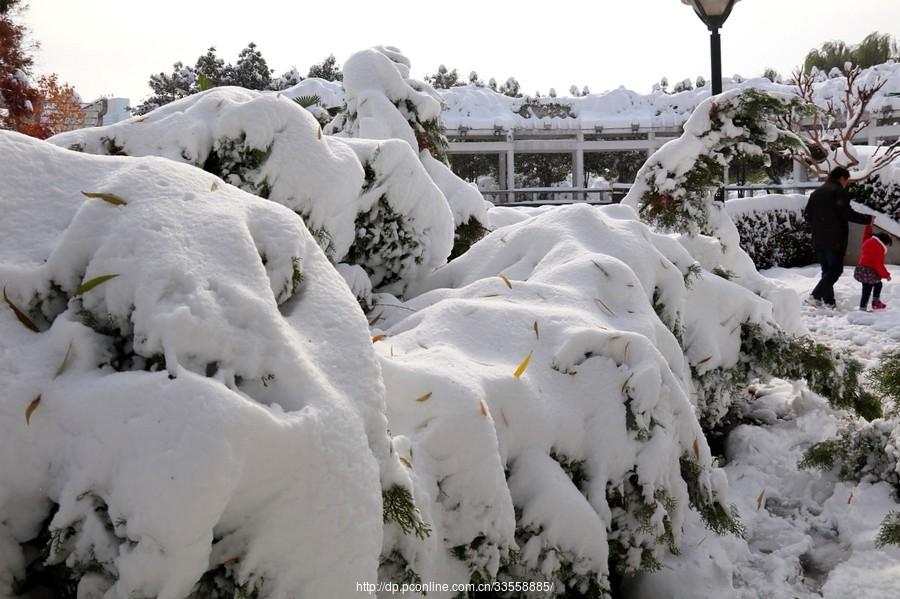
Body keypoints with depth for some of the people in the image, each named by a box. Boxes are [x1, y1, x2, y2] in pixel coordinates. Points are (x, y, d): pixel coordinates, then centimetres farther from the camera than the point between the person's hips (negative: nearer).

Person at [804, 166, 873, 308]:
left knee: (826, 270, 14)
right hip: (835, 239, -7)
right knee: (835, 269, -3)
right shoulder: (840, 191, -8)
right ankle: (817, 295, -17)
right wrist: (867, 219, -6)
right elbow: (847, 213, -16)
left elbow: (807, 213, 16)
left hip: (818, 239, 7)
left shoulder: (817, 192, 15)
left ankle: (829, 301, 13)